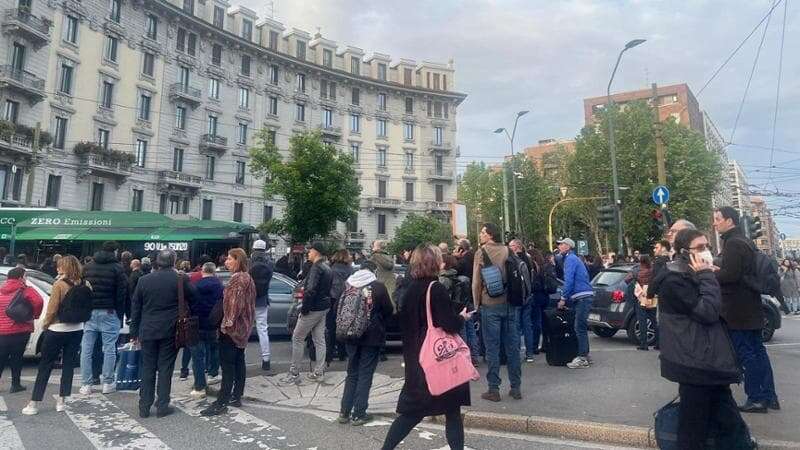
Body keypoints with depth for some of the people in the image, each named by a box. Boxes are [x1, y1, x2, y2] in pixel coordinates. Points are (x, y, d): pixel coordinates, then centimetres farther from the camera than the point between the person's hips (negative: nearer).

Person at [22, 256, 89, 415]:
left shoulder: (60, 284, -16)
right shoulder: (84, 284, -3)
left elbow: (52, 310, -14)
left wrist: (44, 325, 1)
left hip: (57, 330, -4)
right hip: (77, 329, 4)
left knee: (45, 366, 8)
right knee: (68, 365, 12)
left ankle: (34, 404, 14)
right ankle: (61, 401, 18)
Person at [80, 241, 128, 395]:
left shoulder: (87, 267, 11)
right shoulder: (117, 268, -4)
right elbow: (122, 293, -7)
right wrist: (120, 315, 0)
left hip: (89, 312, 4)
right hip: (109, 313, -4)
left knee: (86, 349, 7)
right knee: (109, 349, 2)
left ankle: (86, 385, 9)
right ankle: (108, 383, 7)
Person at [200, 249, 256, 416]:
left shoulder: (238, 278, -16)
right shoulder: (247, 277, 14)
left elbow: (235, 303, -23)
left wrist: (228, 323, -19)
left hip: (232, 328, -10)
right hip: (242, 327, 10)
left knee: (227, 365, -7)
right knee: (238, 361, 13)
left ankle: (221, 403, -3)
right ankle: (236, 397, 21)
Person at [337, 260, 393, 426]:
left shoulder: (347, 284, -1)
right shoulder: (378, 287, -12)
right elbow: (388, 310, -4)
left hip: (351, 335, 4)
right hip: (372, 336, -4)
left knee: (352, 373, 16)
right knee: (365, 374, 6)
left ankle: (344, 412, 19)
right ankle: (359, 414, 10)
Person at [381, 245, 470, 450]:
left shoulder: (410, 289, 6)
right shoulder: (436, 289, -16)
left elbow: (404, 322, 13)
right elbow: (450, 324, -20)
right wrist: (462, 317, -1)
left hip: (415, 357, 7)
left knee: (413, 408, 18)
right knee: (452, 409, 7)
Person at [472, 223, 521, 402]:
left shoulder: (481, 252, -6)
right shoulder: (508, 251, 7)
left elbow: (476, 281, -7)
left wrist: (477, 304, 3)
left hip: (490, 305, -4)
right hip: (510, 304, 4)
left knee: (492, 348, 2)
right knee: (512, 346, 10)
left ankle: (493, 389, 8)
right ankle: (515, 387, 18)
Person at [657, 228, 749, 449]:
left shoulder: (695, 276, 15)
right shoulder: (674, 281, -15)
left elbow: (718, 315, 21)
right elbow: (708, 312, -20)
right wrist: (707, 276, -13)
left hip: (710, 362, 9)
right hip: (694, 364, -9)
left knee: (732, 427, 10)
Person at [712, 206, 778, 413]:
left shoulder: (733, 243, -16)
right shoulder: (745, 242, 16)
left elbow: (730, 274, -24)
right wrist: (718, 270, 10)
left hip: (737, 310, -10)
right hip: (751, 308, 10)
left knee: (746, 354, -3)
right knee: (757, 351, 14)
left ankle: (756, 399, 4)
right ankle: (769, 396, 22)